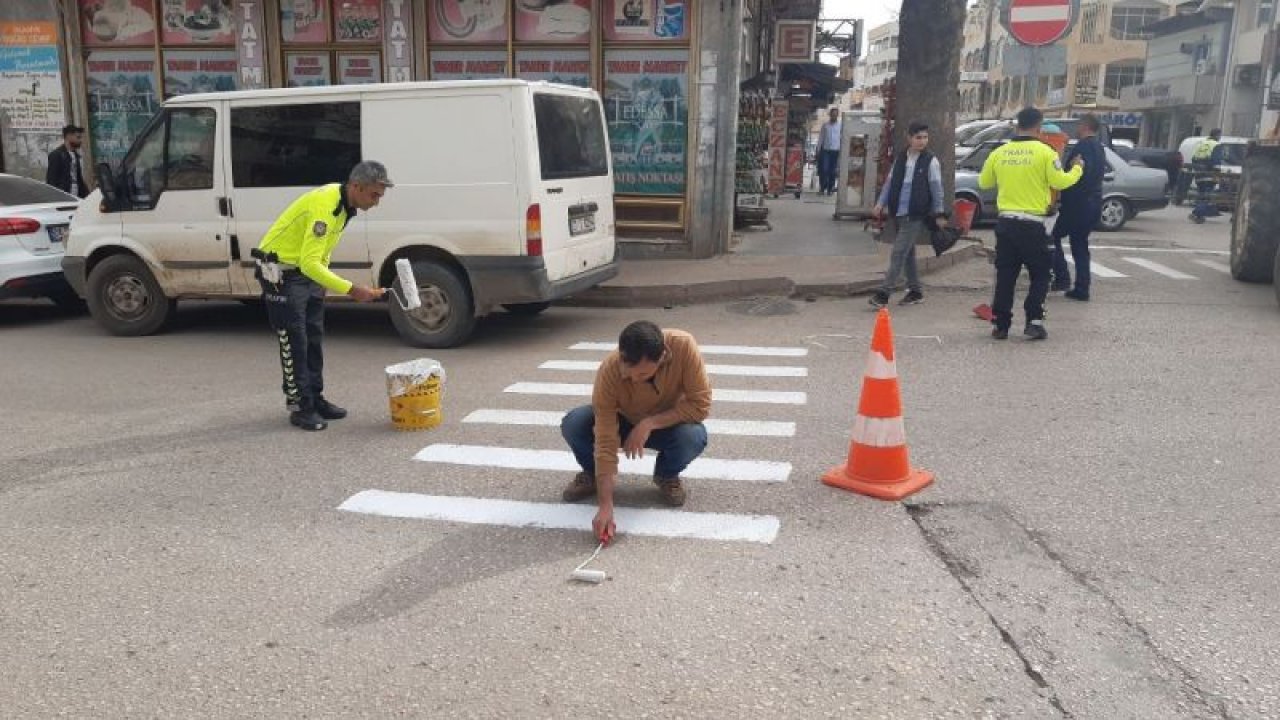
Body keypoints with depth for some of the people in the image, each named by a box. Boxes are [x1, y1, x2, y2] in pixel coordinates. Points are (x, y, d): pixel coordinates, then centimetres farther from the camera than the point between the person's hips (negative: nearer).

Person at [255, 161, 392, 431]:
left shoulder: (344, 202, 0)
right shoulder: (325, 206, -30)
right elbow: (310, 263, -35)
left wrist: (323, 278, 17)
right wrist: (352, 289, -36)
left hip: (309, 270, 9)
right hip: (281, 272, -9)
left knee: (314, 338, 13)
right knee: (294, 342, -5)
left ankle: (315, 398, 22)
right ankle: (299, 407, 3)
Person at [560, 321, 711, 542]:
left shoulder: (683, 346, -34)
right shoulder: (609, 371, -33)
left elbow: (701, 404, -28)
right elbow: (605, 442, -32)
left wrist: (650, 423, -35)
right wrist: (606, 506, -38)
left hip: (667, 425, 0)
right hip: (623, 422, 0)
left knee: (694, 436, -34)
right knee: (573, 424, -27)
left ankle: (666, 476, 1)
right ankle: (592, 475, 5)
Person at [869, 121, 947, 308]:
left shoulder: (930, 161, -4)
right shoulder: (900, 158, 10)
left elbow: (936, 188, -3)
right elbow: (890, 182, 14)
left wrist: (939, 214, -4)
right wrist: (881, 203, 3)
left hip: (916, 216, -6)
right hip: (898, 214, 6)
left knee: (898, 253, -11)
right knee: (907, 253, 13)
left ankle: (884, 293, -11)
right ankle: (916, 291, 25)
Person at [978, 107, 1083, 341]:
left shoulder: (999, 153, 4)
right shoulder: (1044, 152, -7)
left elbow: (984, 183, 13)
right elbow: (1060, 182, -8)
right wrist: (1078, 168, 9)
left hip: (1005, 223, 4)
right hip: (1032, 225, -4)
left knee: (1005, 276, 10)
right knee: (1040, 275, 10)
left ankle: (1000, 324, 10)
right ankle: (1034, 322, 2)